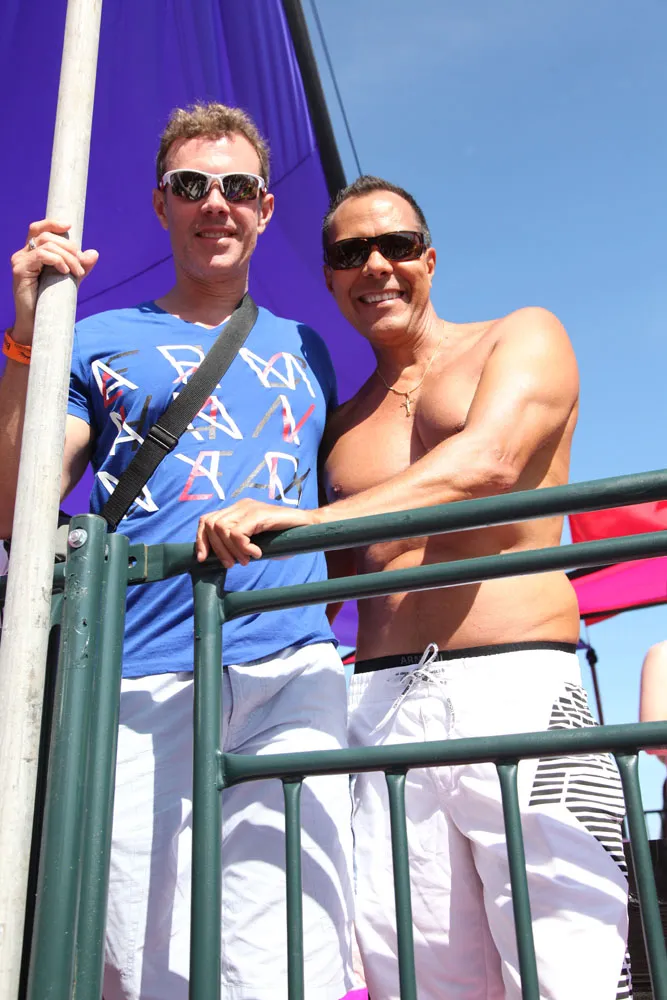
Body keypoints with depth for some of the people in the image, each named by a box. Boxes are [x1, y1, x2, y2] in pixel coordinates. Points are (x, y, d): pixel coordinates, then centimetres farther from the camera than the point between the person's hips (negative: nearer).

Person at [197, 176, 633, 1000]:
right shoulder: (340, 427, 23)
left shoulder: (523, 337, 11)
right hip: (380, 708, 4)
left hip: (515, 687, -3)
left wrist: (313, 518, -17)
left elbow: (490, 462, -10)